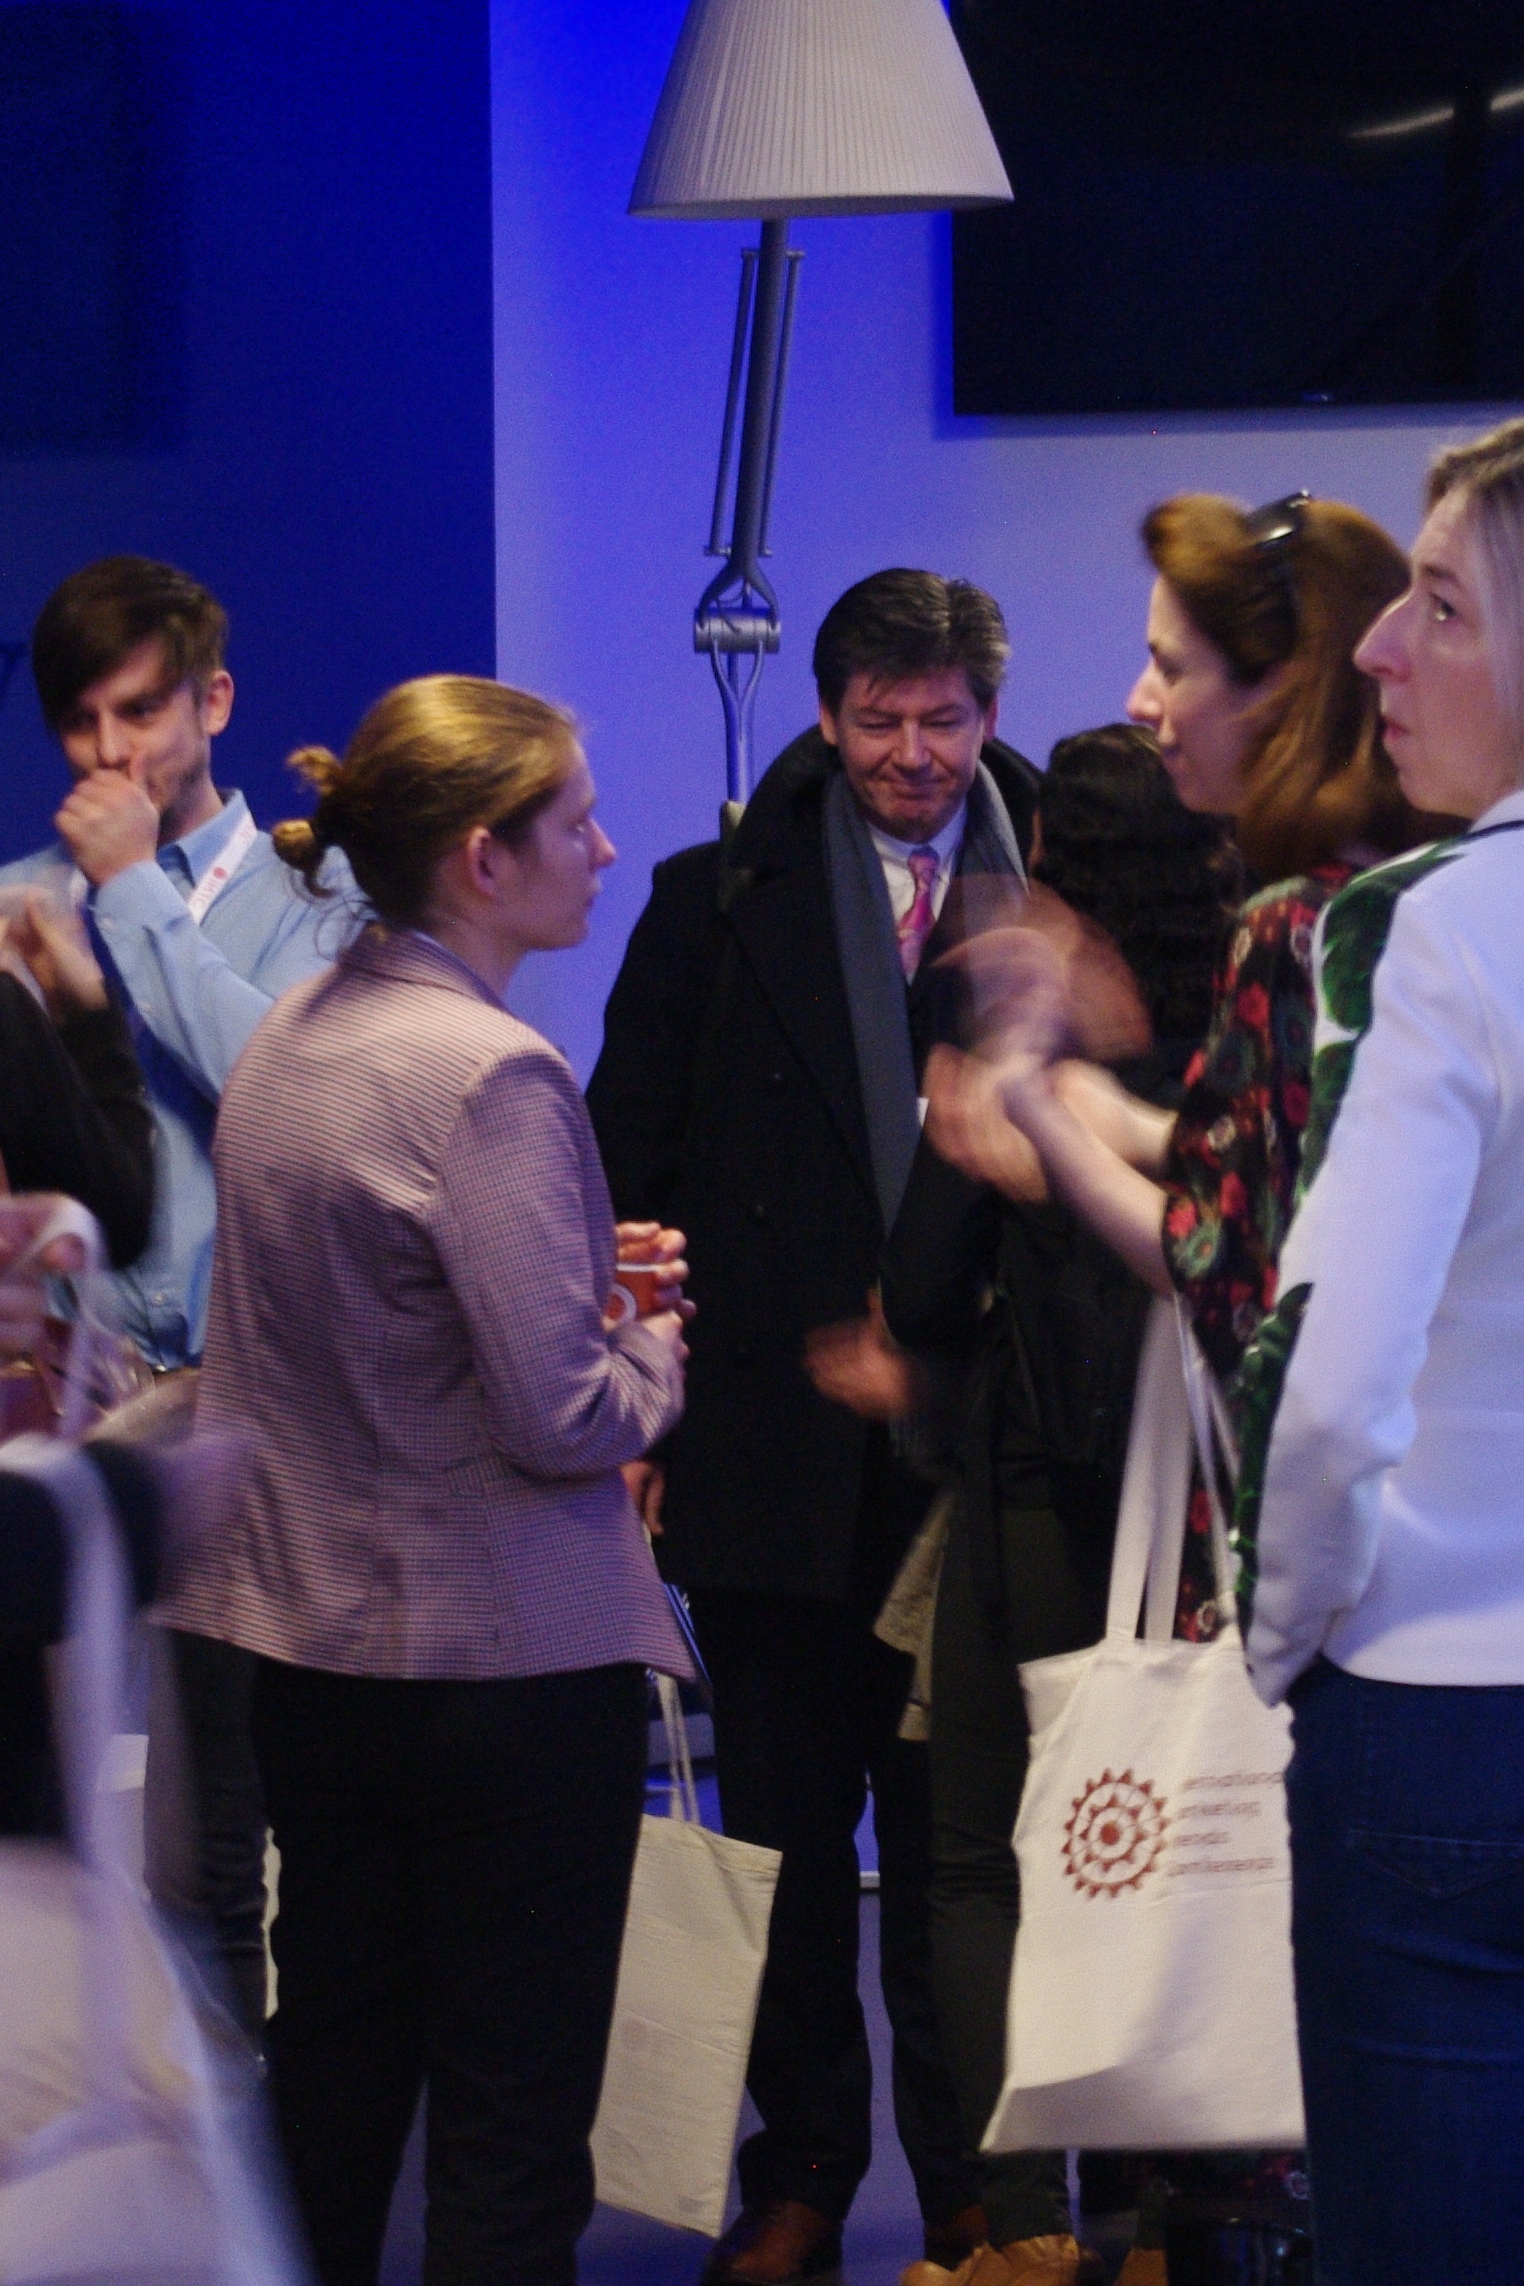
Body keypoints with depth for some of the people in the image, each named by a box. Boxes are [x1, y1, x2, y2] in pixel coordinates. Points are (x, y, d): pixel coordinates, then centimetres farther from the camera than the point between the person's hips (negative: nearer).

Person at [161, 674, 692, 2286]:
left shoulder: (285, 1042, 5)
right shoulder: (491, 1076, -20)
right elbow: (565, 1418, -22)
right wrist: (654, 1354, -1)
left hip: (312, 1647, 8)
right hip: (507, 1661, -8)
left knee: (331, 2082, 18)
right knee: (510, 2132, 1)